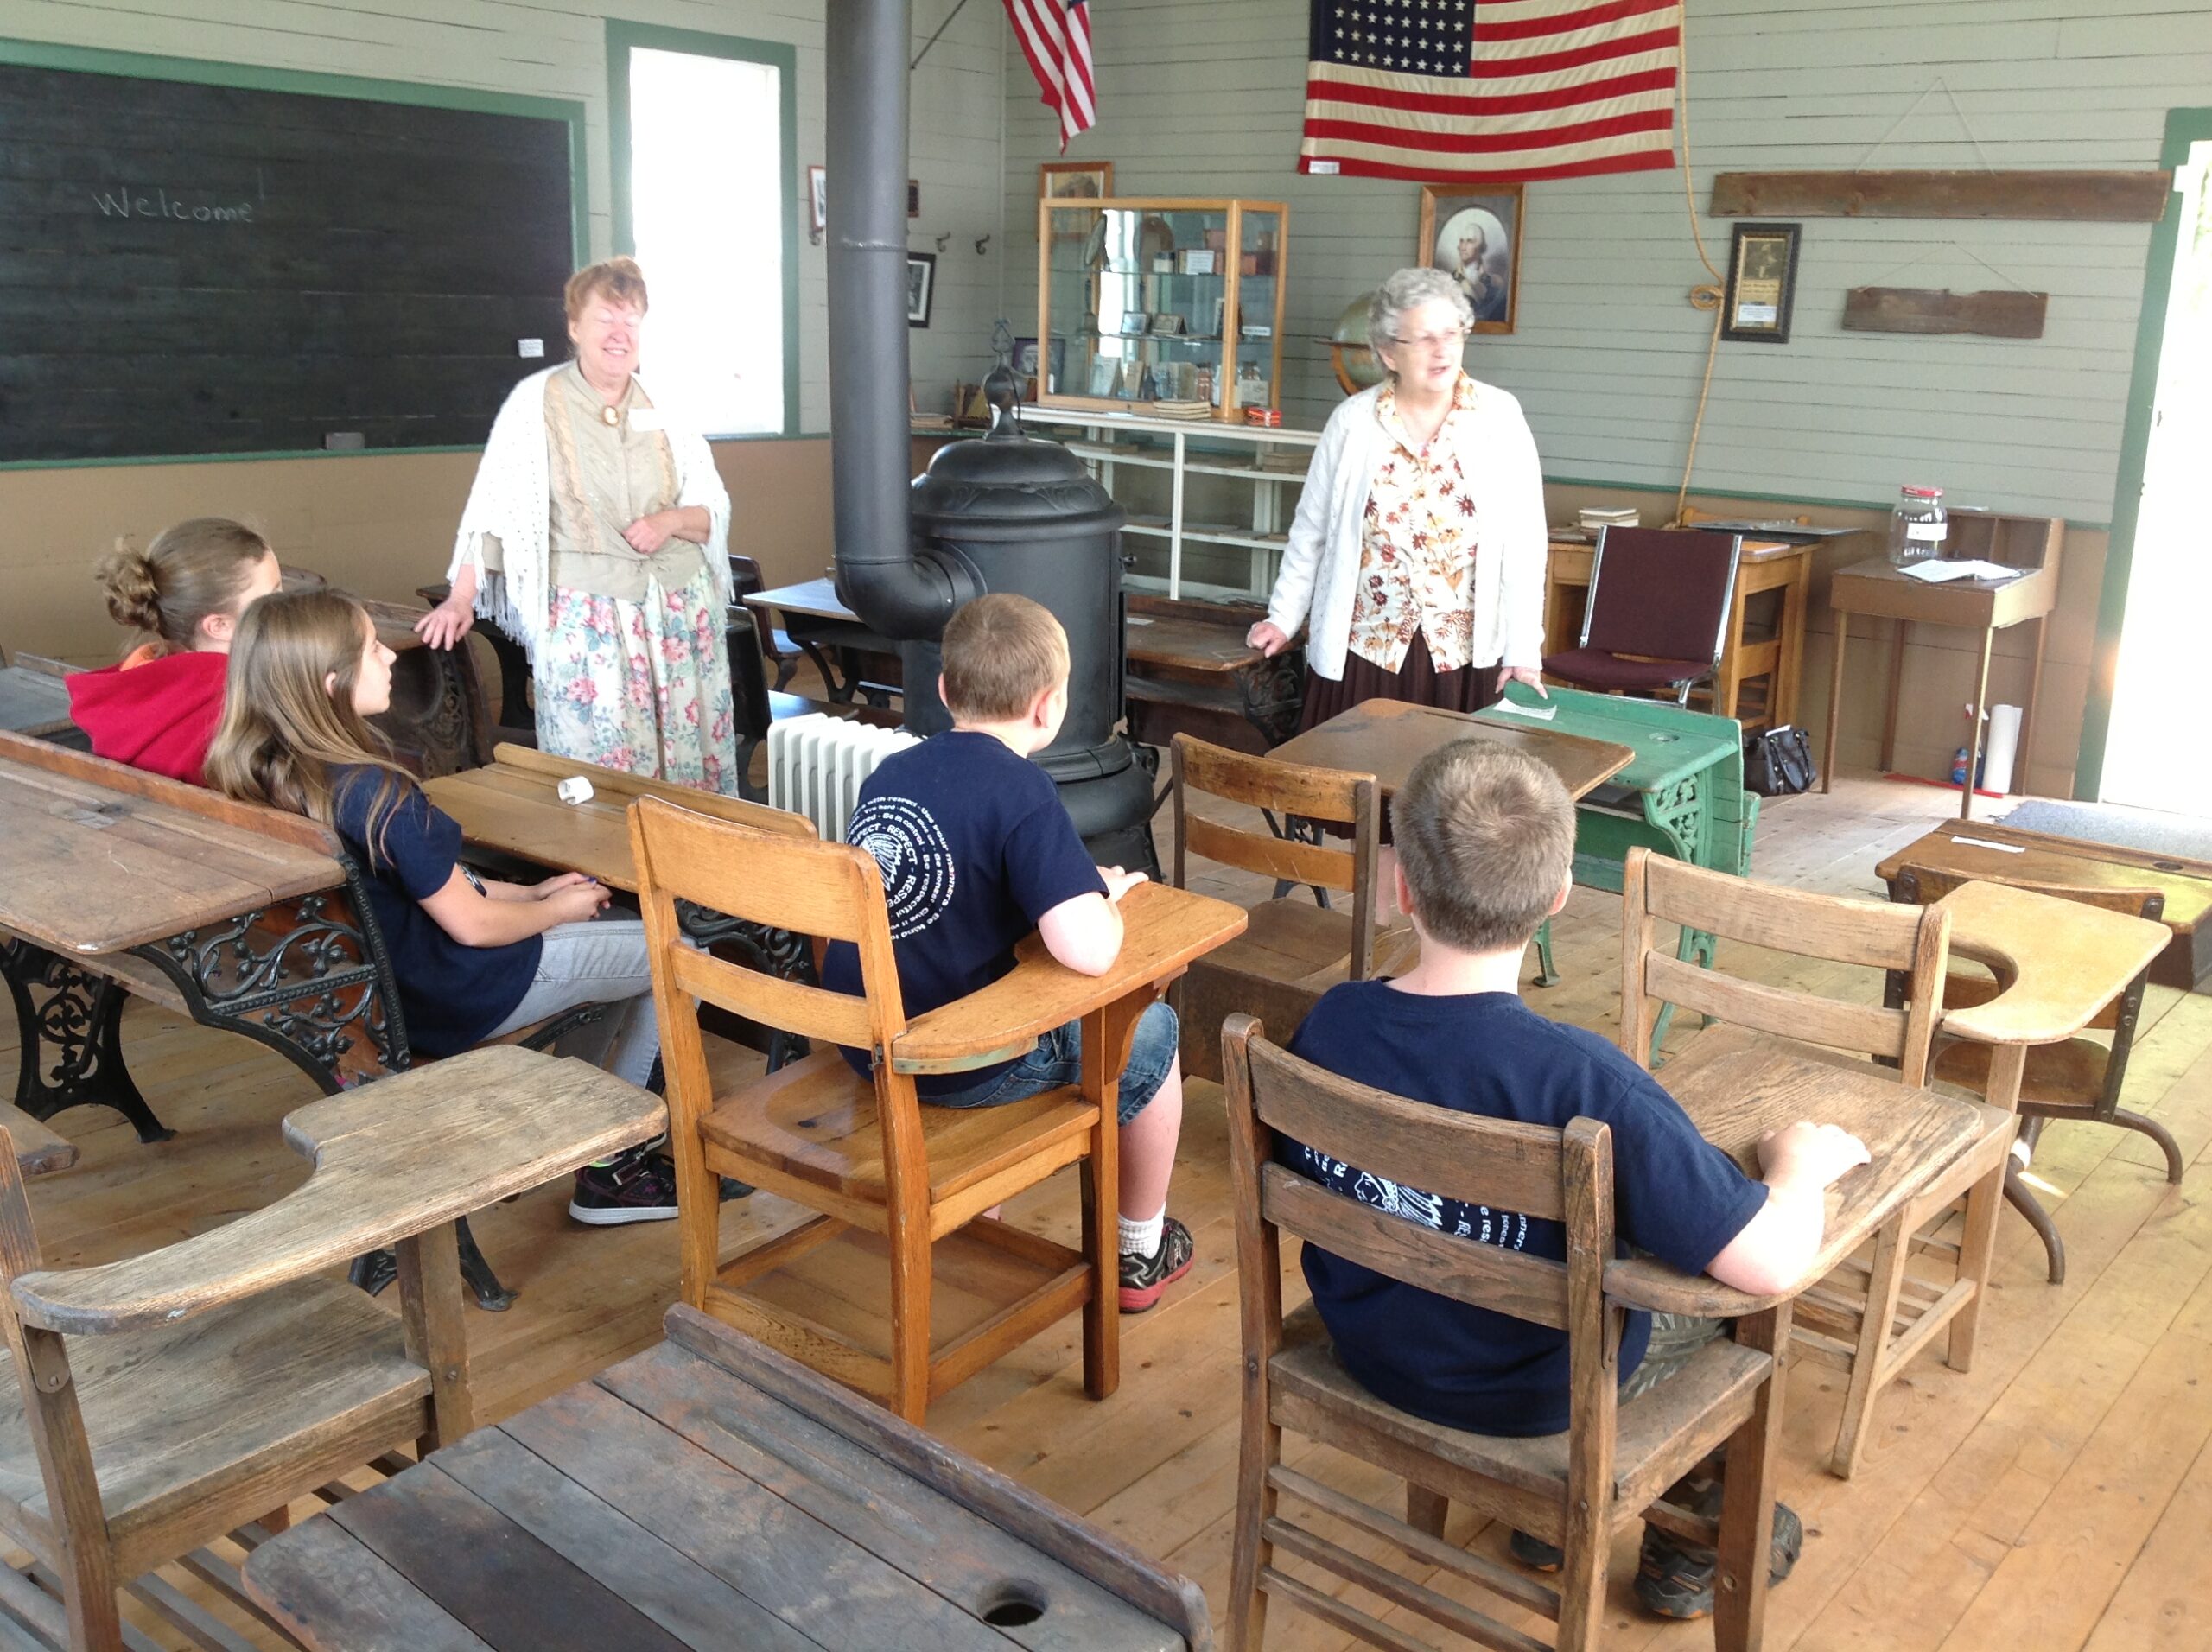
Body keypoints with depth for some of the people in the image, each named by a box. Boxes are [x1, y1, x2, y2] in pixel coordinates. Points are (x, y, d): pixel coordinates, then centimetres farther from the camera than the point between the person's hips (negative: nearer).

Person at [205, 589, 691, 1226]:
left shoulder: (268, 782, -4)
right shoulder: (379, 796, -31)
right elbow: (472, 925, -21)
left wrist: (531, 892, 8)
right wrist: (556, 908, -2)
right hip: (456, 996, -9)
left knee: (620, 937, 24)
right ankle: (612, 1162, 13)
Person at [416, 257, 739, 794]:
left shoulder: (666, 406, 7)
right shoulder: (535, 401, 0)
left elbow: (715, 510, 11)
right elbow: (494, 505, -2)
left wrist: (672, 521, -10)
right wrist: (461, 598, -10)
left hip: (681, 615, 3)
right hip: (585, 623, -3)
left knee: (692, 768, 4)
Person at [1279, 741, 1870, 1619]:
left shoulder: (1329, 1024, -17)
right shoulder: (1581, 1081, -34)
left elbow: (1296, 1180, 1)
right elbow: (1772, 1264, -31)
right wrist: (1803, 1160, -9)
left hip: (1368, 1349, 5)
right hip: (1534, 1393, -5)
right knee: (1730, 1272, 21)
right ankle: (1691, 1540, 40)